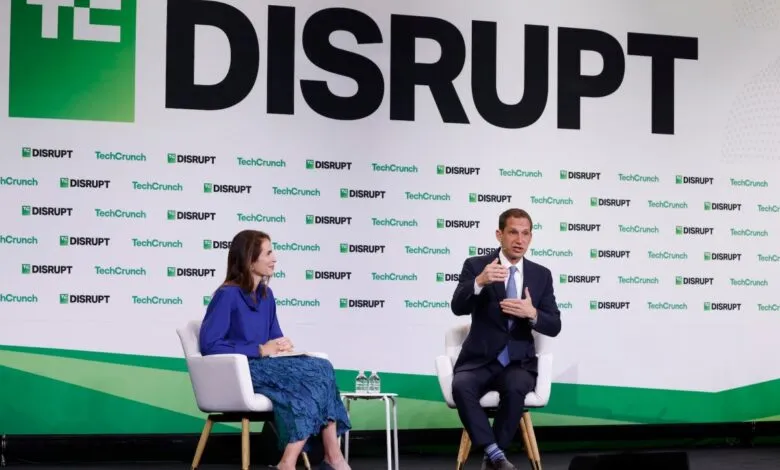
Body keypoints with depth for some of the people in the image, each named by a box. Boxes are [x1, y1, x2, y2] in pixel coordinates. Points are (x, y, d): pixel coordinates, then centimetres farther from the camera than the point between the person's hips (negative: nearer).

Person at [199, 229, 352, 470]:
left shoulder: (266, 294, 14)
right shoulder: (227, 295, -10)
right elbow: (209, 345, -18)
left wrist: (282, 345, -5)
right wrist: (260, 350, -16)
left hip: (265, 366, 8)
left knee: (322, 369, -19)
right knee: (315, 375, -25)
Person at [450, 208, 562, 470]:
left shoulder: (541, 275, 8)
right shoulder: (475, 266, 1)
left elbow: (554, 327, 4)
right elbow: (458, 308, -14)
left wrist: (532, 314, -19)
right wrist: (479, 282, -34)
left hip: (519, 363, 1)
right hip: (479, 361, -1)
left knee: (515, 388, -33)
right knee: (461, 386, -33)